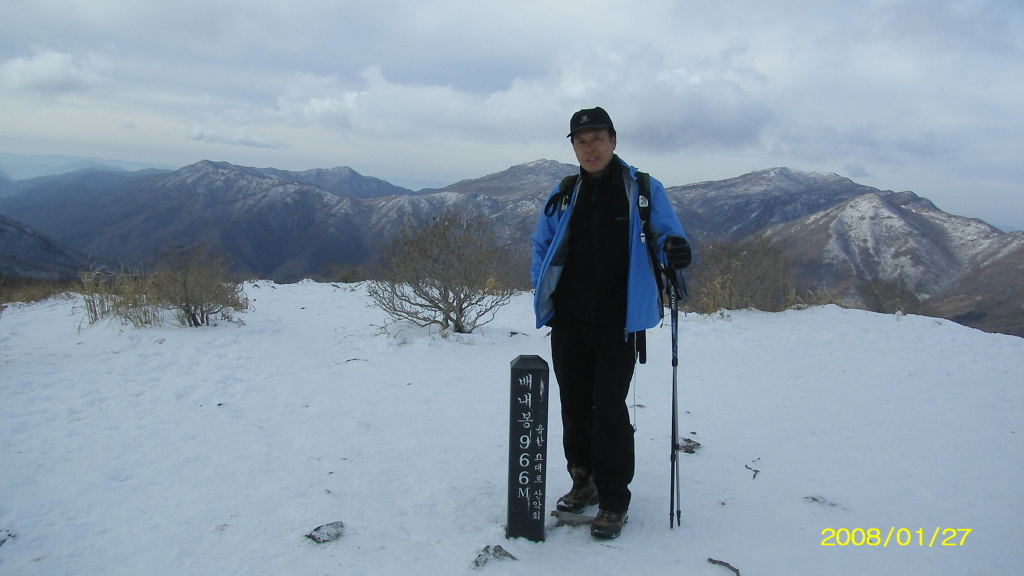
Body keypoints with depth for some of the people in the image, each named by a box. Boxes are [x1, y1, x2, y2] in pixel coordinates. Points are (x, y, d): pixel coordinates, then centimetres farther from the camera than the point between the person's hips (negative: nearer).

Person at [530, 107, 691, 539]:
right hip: (568, 321, 4)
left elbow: (665, 235, -2)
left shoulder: (643, 190, -1)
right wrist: (542, 285, 7)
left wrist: (673, 249, -26)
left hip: (617, 322, -4)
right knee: (574, 404, 12)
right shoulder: (563, 195, 11)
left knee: (609, 407, -6)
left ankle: (613, 501, 9)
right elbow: (542, 244, 21)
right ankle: (584, 481, 31)